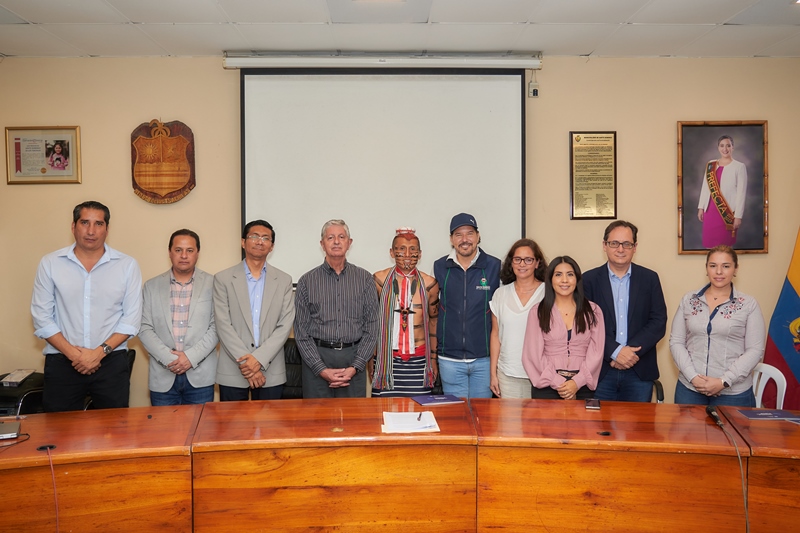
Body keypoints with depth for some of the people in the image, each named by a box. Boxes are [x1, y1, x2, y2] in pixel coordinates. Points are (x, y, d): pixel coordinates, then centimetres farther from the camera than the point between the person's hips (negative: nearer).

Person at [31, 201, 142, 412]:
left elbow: (132, 318, -2)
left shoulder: (127, 265, 0)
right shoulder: (50, 263, 2)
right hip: (61, 362, 1)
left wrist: (100, 351, -11)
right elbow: (42, 316, 0)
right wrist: (72, 353, -9)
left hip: (111, 362, 0)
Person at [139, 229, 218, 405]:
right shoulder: (152, 286, 7)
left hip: (200, 377, -1)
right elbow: (145, 329, 2)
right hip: (163, 377, 1)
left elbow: (216, 326, -2)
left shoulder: (212, 284, 2)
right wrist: (168, 358, -10)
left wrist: (191, 357, -12)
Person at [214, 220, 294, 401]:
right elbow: (223, 325, -5)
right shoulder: (223, 279, 2)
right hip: (232, 372, -1)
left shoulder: (284, 280, 6)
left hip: (271, 373, 1)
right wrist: (246, 362, -12)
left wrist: (259, 358, -12)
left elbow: (285, 326, -1)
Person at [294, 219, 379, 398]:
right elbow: (301, 330, 1)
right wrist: (321, 369, -8)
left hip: (354, 358, 1)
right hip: (316, 357, 0)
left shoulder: (364, 278, 6)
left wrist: (355, 367, -7)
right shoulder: (307, 281, 4)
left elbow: (372, 327, 3)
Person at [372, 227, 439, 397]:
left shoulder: (429, 284, 4)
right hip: (386, 360, -1)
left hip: (419, 360, 1)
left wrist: (433, 359, 14)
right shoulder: (379, 280, 0)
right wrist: (369, 358, 7)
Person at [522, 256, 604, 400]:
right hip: (547, 386, -1)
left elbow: (596, 352, 0)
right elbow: (534, 354, -3)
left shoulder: (593, 311, 5)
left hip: (583, 386, 1)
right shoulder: (538, 312, 2)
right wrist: (559, 383, -12)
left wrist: (577, 382, -12)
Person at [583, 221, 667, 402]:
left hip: (640, 372, 1)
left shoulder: (650, 278, 5)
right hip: (600, 372, -1)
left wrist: (631, 351, -12)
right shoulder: (589, 279, 1)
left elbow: (659, 322, 0)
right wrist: (615, 351, -16)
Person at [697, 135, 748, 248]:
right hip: (710, 210, 4)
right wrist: (701, 207, 8)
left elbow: (741, 193, -7)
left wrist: (738, 216, -11)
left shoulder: (739, 167, -4)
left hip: (728, 213, -4)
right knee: (709, 243, 5)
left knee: (724, 246, 1)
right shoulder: (710, 165, 10)